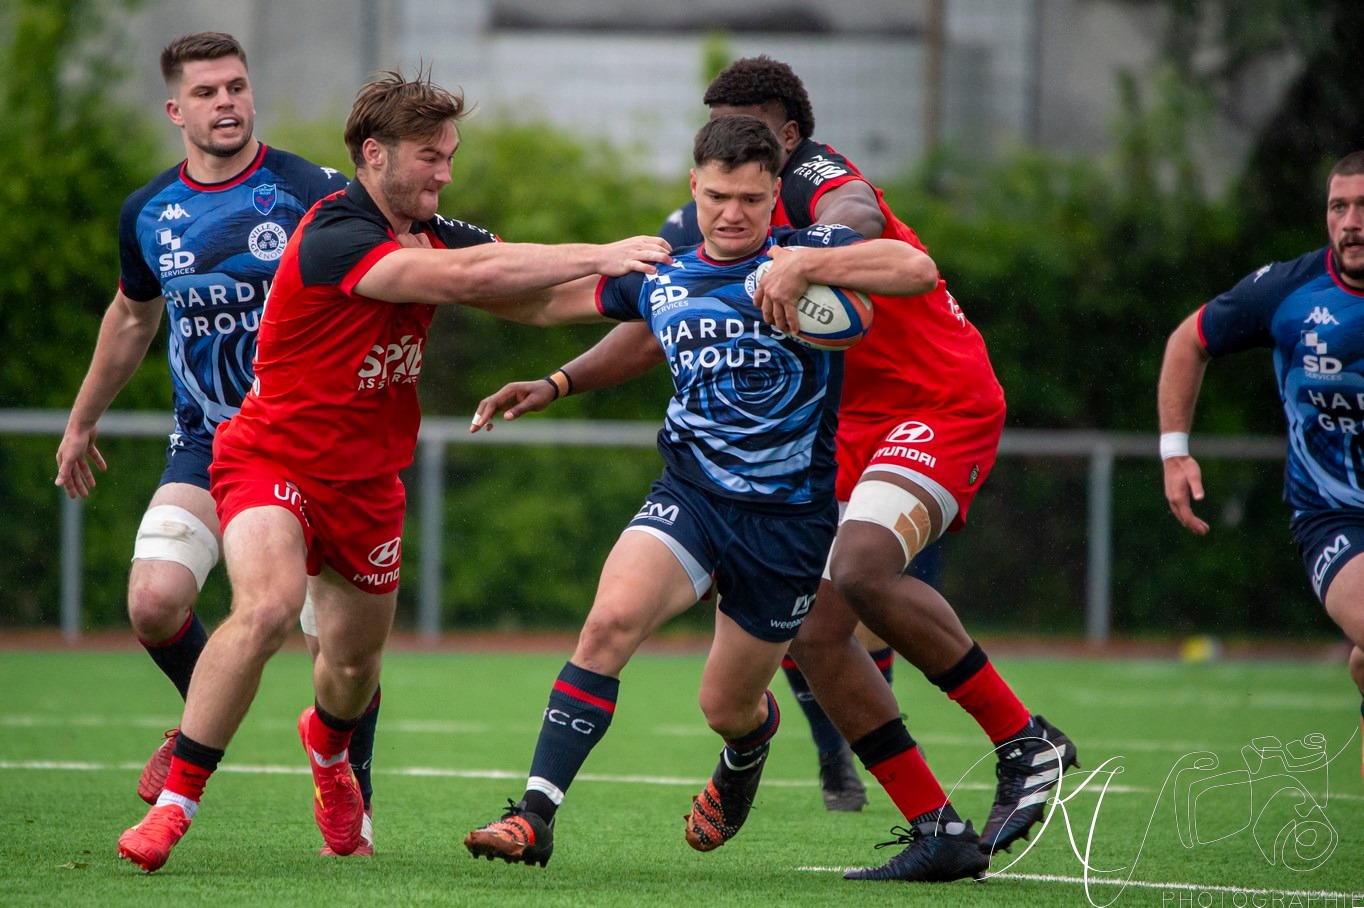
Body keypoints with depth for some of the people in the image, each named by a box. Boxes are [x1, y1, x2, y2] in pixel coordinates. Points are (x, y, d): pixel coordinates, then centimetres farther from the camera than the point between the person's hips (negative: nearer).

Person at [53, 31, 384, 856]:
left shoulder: (311, 193, -9)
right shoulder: (149, 214, 5)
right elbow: (134, 316, 23)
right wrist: (84, 419, 31)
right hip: (205, 443, 3)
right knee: (154, 602, -17)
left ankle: (351, 810, 12)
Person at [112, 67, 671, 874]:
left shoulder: (429, 236, 3)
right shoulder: (334, 239, -24)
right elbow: (466, 277, -33)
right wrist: (598, 256, -31)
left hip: (366, 479, 7)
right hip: (274, 457, -7)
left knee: (356, 660, 15)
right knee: (268, 605, -31)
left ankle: (328, 747, 53)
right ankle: (175, 804, -23)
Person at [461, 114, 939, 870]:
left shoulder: (808, 254, -6)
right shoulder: (661, 276, 7)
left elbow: (917, 270, -23)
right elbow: (543, 299, 21)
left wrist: (810, 268, -33)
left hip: (789, 517, -2)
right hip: (689, 495, 2)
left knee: (727, 708, 9)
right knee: (612, 618, -27)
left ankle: (748, 749, 51)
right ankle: (534, 816, -27)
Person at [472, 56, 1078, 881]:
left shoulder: (815, 179, -14)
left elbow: (853, 218, -40)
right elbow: (656, 329, 18)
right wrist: (561, 383, 4)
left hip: (942, 403, -9)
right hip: (857, 426, 9)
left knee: (860, 569, -31)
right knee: (812, 627, -5)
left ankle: (1026, 741, -17)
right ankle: (940, 833, -1)